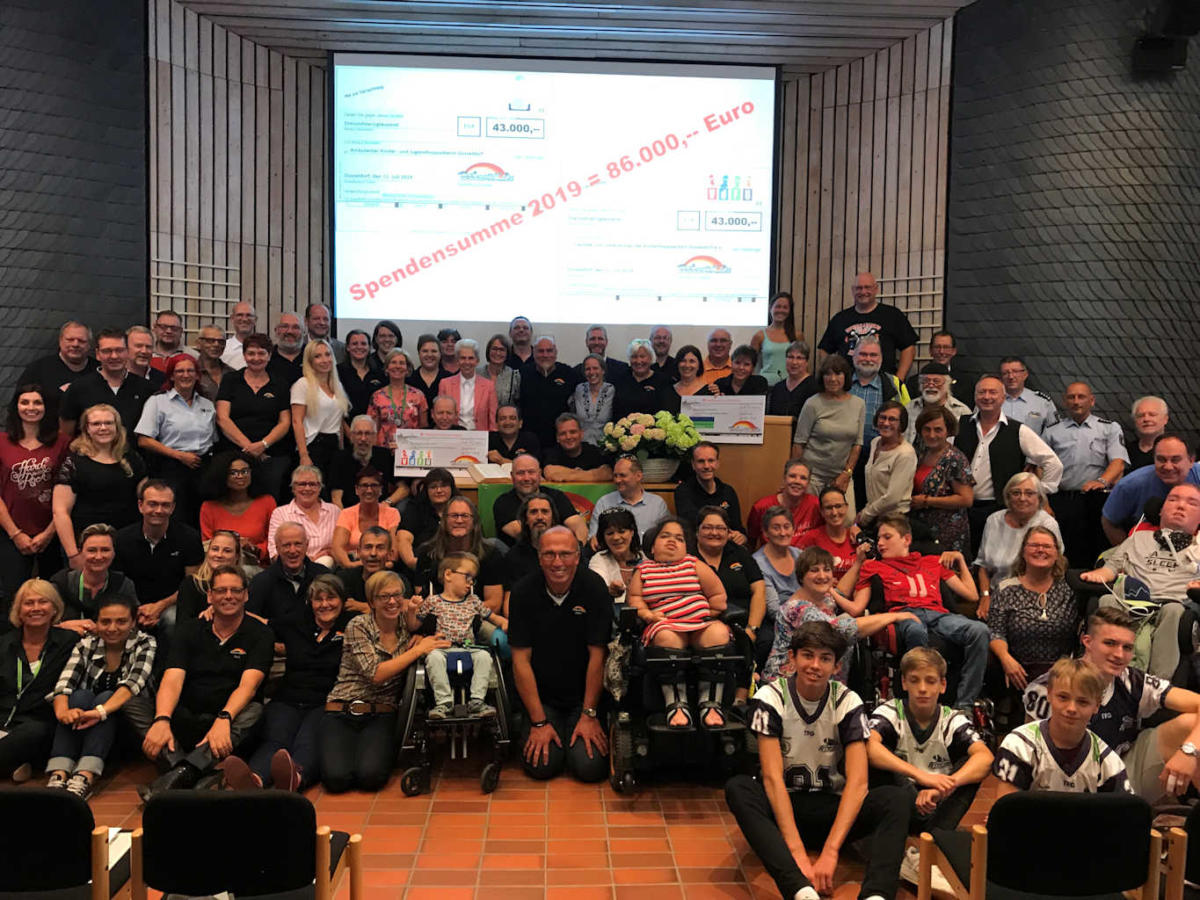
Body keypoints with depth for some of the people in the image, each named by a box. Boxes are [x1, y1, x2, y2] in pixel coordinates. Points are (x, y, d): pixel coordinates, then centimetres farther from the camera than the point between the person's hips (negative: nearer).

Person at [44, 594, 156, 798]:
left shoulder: (144, 644, -4)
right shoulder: (86, 645, 2)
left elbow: (133, 683, -22)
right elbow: (63, 684, -13)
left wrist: (101, 711, -38)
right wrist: (62, 711, -35)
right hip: (82, 728, 2)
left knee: (106, 697, -28)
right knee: (81, 696, -25)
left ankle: (85, 778, -44)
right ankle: (58, 776, -40)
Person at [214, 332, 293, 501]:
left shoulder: (280, 386, 14)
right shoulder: (231, 381, 12)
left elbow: (285, 422, 9)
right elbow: (222, 418, 3)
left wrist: (263, 444, -8)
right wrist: (247, 445, -8)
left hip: (273, 455, 1)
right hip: (234, 454, -1)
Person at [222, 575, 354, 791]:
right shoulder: (295, 623, 20)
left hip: (326, 705, -3)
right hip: (287, 701, 3)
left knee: (307, 743, -36)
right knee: (275, 741, -30)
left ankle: (295, 778, -68)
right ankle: (253, 780, -61)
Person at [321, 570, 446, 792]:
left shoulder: (407, 629, 11)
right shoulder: (358, 626, -3)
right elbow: (375, 674, -13)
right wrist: (418, 649, -14)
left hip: (381, 716, 1)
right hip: (341, 714, -1)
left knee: (371, 776, -28)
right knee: (336, 777, -26)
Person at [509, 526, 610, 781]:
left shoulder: (594, 587, -12)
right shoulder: (523, 591, -9)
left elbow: (597, 655, -11)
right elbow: (521, 659, -9)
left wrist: (589, 715, -12)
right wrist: (539, 722, -13)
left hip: (584, 696, -1)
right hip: (541, 697, 1)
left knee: (590, 767, -16)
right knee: (542, 766, -15)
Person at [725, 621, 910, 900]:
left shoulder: (847, 702, -8)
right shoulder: (770, 697, -11)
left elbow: (857, 781, -18)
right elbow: (773, 777, -19)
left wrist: (829, 852, -30)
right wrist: (797, 852, -30)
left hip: (835, 809, 1)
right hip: (784, 805, -1)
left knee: (899, 798, -25)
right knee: (737, 788, -32)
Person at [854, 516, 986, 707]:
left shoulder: (934, 562, 33)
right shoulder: (874, 566, 28)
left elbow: (972, 596, 30)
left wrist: (960, 560, 29)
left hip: (938, 613, 3)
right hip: (904, 613, -2)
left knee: (979, 629, -31)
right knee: (916, 631, -42)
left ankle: (964, 705, -30)